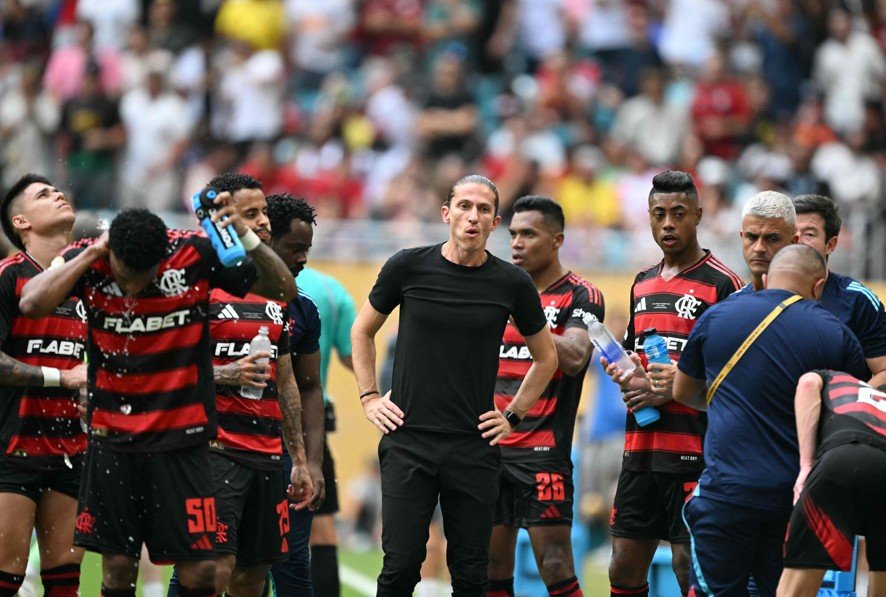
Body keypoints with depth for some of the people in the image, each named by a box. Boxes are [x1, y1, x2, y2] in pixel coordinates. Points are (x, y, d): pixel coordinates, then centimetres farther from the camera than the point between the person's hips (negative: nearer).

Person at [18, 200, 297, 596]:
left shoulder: (197, 255, -9)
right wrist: (92, 253, -18)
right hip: (113, 440, 1)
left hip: (182, 438, -1)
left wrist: (245, 235, -21)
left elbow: (285, 289, -5)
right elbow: (32, 303, -24)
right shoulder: (87, 261, -7)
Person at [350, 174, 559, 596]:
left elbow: (546, 357, 16)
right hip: (409, 444, -1)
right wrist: (369, 398, 8)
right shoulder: (409, 268, -1)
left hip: (474, 447, 1)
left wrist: (514, 415, 9)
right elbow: (362, 330, 15)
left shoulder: (512, 283, 1)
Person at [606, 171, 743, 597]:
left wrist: (677, 387, -16)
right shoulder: (643, 284, 17)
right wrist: (626, 377, 7)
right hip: (640, 450, 7)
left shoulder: (722, 284, -6)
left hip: (693, 454, -7)